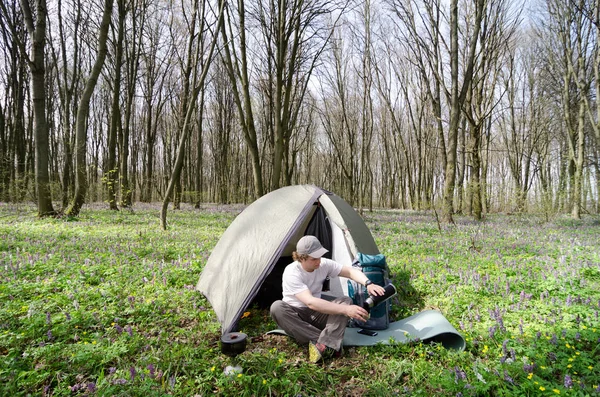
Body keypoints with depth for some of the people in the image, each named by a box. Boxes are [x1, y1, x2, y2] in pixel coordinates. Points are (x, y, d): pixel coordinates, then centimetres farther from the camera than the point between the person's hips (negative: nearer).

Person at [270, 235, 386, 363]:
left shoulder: (324, 264, -9)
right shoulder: (291, 273, -26)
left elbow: (351, 271, -6)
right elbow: (311, 302, -36)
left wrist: (368, 284, -27)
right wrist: (345, 310, -40)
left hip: (316, 316, 4)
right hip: (296, 317, -4)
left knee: (346, 301, -20)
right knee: (277, 307, -37)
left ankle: (324, 345, -38)